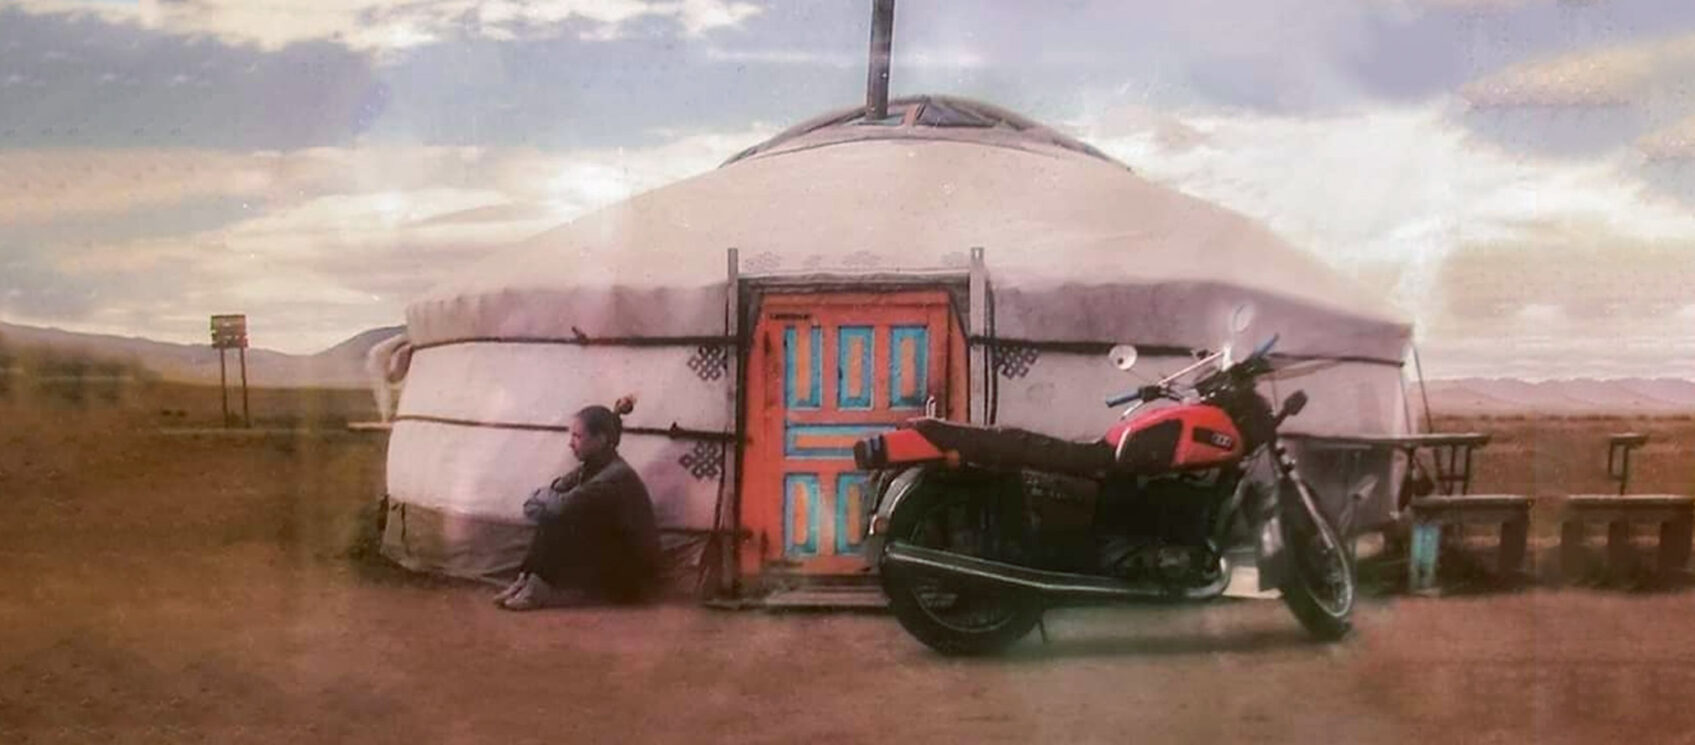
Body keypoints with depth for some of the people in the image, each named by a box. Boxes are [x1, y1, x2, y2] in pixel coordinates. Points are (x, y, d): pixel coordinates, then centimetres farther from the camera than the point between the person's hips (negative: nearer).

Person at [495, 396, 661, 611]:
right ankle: (528, 579, -12)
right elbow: (531, 507, 6)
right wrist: (547, 499, -17)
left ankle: (540, 588, -15)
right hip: (605, 562, 8)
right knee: (550, 515, -4)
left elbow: (563, 506, -29)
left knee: (562, 519, -19)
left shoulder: (617, 477, -21)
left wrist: (543, 496, -8)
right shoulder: (591, 469, 7)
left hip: (630, 576, -8)